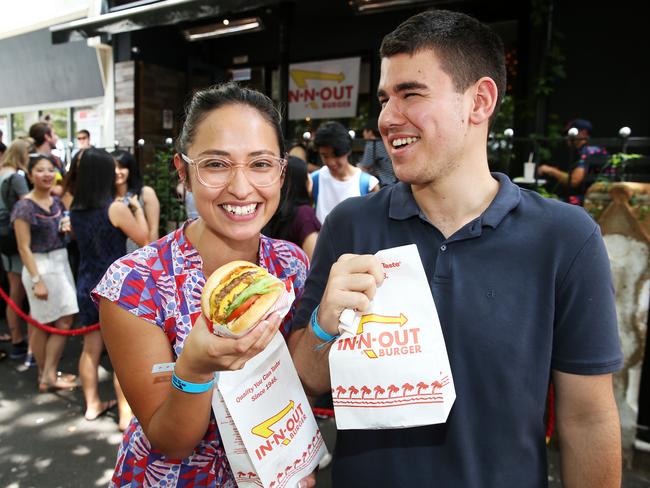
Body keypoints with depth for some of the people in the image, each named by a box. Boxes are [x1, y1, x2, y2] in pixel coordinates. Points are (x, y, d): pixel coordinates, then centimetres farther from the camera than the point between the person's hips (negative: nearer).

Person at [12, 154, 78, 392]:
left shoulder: (57, 202, 8)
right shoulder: (24, 206, -12)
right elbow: (24, 248, -15)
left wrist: (69, 227, -2)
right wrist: (36, 280, -19)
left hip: (61, 263, 7)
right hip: (40, 266, -7)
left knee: (65, 321, 9)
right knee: (42, 324, 4)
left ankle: (49, 375, 21)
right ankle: (46, 375, 18)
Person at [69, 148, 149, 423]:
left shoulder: (75, 210, 2)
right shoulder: (116, 208, -17)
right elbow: (144, 240, -9)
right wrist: (137, 208, 2)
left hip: (86, 286, 7)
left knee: (90, 348, 17)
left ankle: (92, 404, 31)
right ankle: (126, 414, 13)